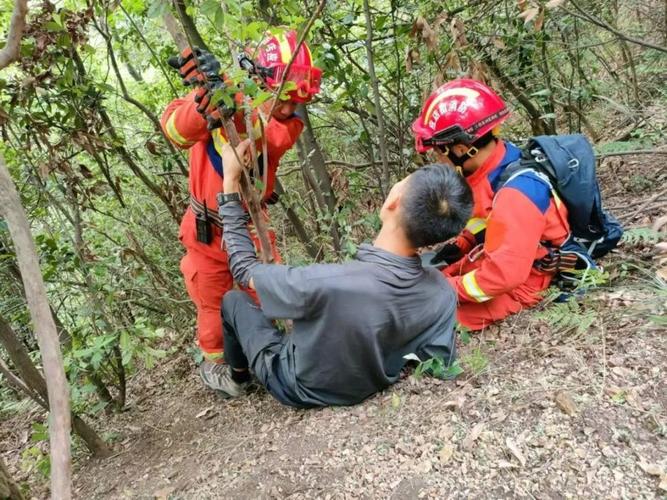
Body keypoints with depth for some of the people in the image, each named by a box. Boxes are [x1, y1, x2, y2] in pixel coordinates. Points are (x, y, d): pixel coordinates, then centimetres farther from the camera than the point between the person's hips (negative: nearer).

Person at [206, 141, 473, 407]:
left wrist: (230, 180, -17)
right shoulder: (443, 293, -27)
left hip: (299, 390, -4)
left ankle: (236, 379, 41)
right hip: (370, 385, 4)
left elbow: (244, 269, -23)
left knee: (234, 301, 16)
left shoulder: (324, 283, -43)